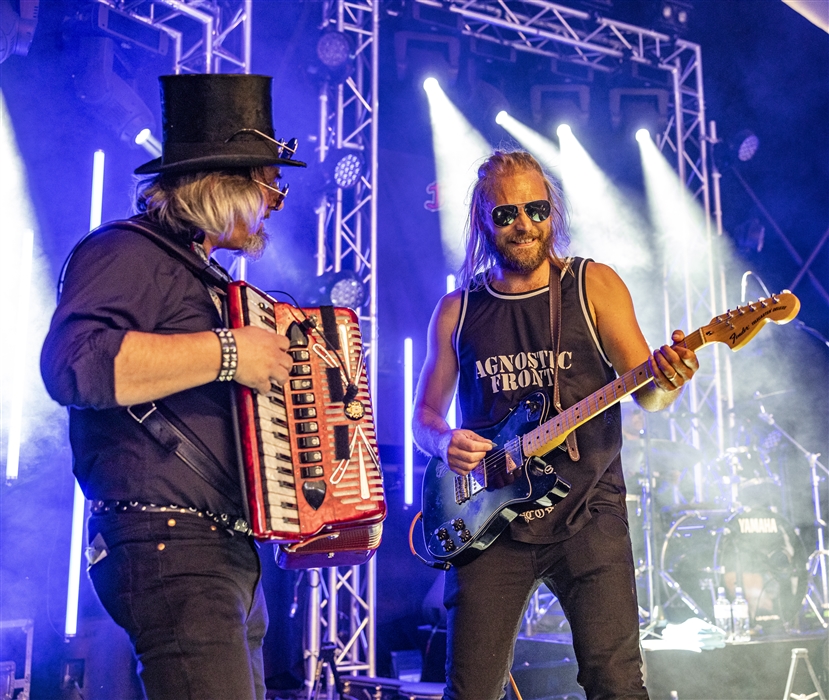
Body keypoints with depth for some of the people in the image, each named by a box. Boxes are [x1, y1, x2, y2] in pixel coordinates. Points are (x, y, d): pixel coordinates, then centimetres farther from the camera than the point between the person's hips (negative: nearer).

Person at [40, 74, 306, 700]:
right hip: (167, 549, -10)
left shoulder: (201, 274, 22)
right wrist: (225, 353, -25)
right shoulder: (127, 252, -9)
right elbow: (75, 361, -29)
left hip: (231, 552, 10)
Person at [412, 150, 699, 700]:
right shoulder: (457, 311, 9)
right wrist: (445, 441, -7)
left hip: (587, 514, -1)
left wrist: (667, 380, -24)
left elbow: (647, 395, -1)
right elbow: (425, 414, 16)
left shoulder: (594, 285, 4)